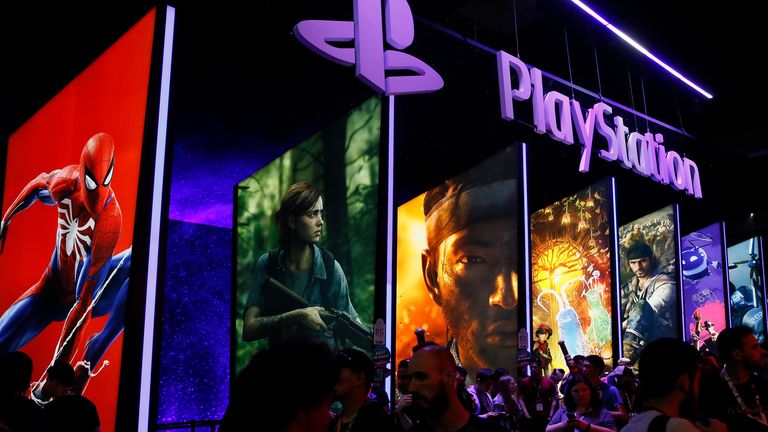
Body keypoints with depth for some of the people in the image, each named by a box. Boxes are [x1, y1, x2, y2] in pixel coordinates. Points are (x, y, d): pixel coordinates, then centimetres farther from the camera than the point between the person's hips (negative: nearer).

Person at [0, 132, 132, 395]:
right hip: (55, 287, 4)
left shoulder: (109, 222, -35)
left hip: (92, 288, -4)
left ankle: (93, 355, -26)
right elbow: (38, 183, 6)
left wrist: (61, 363, -32)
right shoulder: (65, 182, -23)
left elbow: (85, 301, -33)